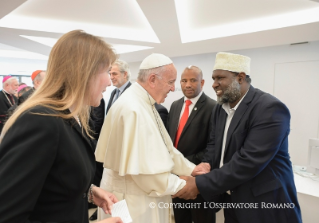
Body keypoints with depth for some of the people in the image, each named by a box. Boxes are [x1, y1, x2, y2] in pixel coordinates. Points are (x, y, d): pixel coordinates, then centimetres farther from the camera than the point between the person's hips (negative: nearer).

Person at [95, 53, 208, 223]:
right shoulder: (133, 110, -26)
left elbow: (164, 148, 11)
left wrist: (191, 169, 4)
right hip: (136, 201, -9)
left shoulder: (144, 104, 6)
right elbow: (143, 169, -27)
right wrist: (181, 186, -16)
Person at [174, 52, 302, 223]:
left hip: (264, 203, -6)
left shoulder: (270, 109, -22)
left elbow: (248, 161, -28)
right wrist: (205, 167, -13)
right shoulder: (220, 108, 3)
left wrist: (200, 185, -25)